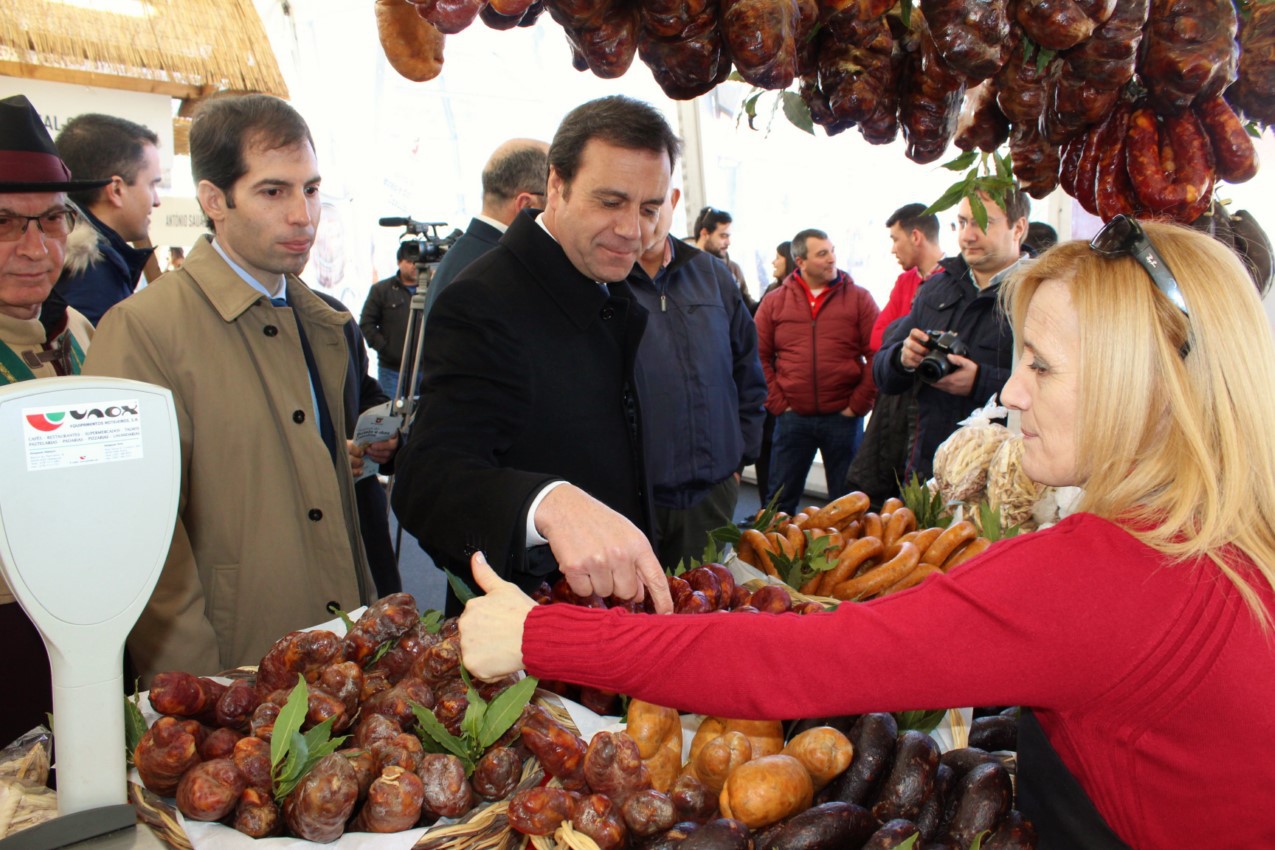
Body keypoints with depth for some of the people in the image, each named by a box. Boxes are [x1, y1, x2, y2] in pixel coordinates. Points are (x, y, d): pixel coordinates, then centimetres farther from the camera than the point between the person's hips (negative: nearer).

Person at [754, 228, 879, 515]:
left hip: (843, 418, -1)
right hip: (792, 417, 1)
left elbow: (877, 355, -2)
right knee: (780, 500, 9)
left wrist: (858, 405, -7)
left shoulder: (858, 298, 2)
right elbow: (758, 356, 4)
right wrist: (777, 403, -3)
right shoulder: (774, 302, 6)